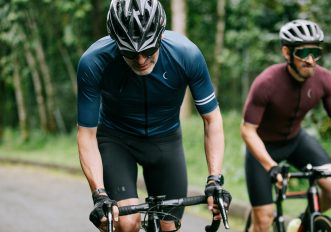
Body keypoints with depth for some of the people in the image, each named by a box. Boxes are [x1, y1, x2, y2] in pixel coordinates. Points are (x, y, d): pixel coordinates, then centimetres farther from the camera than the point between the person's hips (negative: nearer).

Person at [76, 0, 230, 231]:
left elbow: (212, 119, -16)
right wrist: (100, 195, -34)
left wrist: (215, 180, -27)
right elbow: (87, 134, -23)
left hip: (165, 139, 2)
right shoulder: (93, 63, -31)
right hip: (116, 139, -2)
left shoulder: (187, 55, -28)